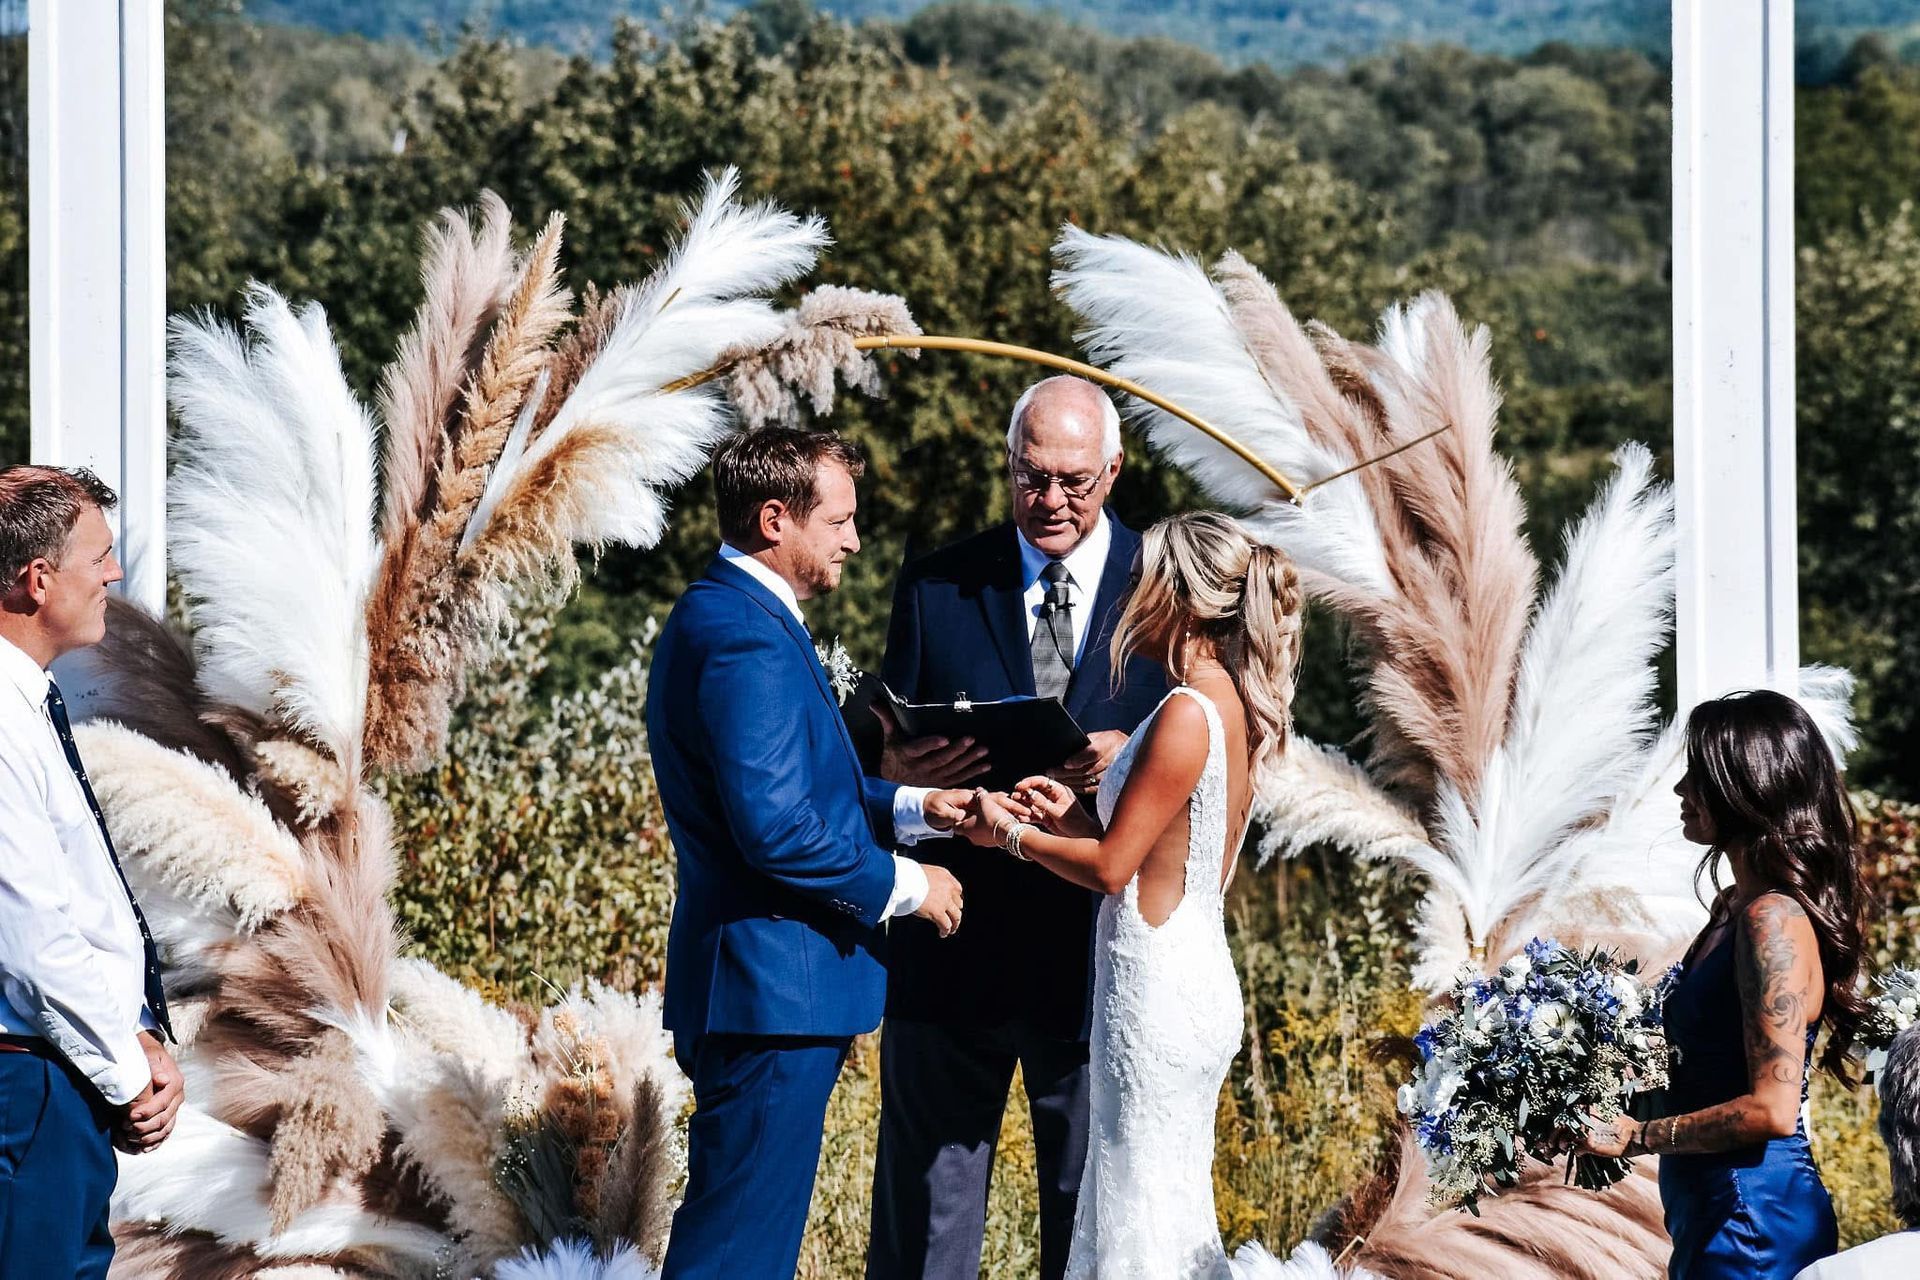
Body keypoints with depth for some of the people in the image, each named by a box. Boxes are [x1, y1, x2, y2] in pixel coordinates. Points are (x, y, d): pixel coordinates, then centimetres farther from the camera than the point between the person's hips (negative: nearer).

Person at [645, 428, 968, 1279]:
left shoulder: (722, 615, 15)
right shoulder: (747, 640, -19)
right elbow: (776, 830, -25)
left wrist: (909, 806, 10)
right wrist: (904, 886, -12)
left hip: (759, 987, 11)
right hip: (774, 989, -11)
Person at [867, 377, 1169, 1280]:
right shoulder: (936, 588, 6)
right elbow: (882, 751, 7)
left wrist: (1133, 760, -19)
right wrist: (908, 767, -17)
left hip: (1101, 950, 0)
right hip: (954, 943, 1)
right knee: (923, 1200, 3)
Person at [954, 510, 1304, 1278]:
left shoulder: (1188, 715, -18)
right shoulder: (1234, 707, 10)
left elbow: (1112, 868, -16)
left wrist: (1010, 834, -3)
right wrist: (1072, 818, 10)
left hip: (1155, 984, -10)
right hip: (1194, 975, 10)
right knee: (1171, 1209, 14)